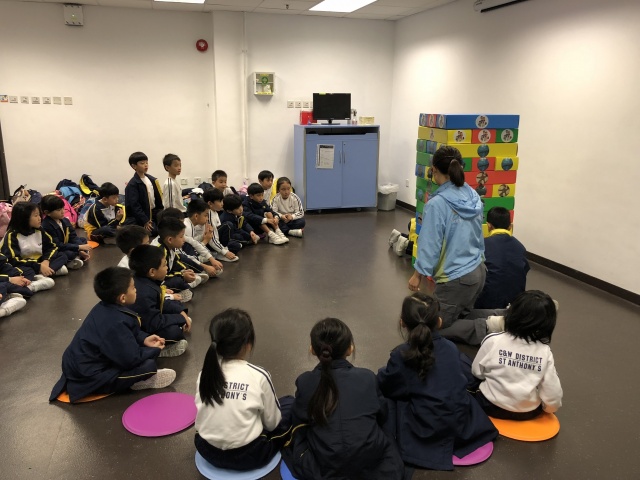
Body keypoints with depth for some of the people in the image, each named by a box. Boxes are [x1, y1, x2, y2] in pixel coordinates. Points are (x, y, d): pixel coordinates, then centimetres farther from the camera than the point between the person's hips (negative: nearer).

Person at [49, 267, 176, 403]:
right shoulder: (115, 323, -30)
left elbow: (130, 333, 16)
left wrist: (144, 339, 1)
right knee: (148, 365, -20)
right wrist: (155, 350, -9)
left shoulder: (105, 308, -2)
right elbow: (132, 359, -26)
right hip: (89, 379, -10)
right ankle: (139, 382, 5)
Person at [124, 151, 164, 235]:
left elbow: (158, 199, 14)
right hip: (140, 220, -6)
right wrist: (145, 221, -22)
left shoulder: (152, 180, 7)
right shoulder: (132, 184, -13)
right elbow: (134, 205, -18)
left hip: (153, 215, 7)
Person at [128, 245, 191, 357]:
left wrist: (181, 311, -3)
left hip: (147, 320, 11)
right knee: (173, 331, -31)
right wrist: (180, 319, -20)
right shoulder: (145, 294, -35)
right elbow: (154, 323, -32)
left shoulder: (145, 281, -5)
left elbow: (162, 303, 9)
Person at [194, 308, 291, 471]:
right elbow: (272, 423, -5)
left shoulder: (205, 372, -5)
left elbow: (200, 415, 3)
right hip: (248, 456, -5)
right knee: (290, 405, 15)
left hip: (208, 451, 5)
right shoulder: (259, 376, -16)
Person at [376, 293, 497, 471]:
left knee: (386, 399, 12)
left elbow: (384, 386, -3)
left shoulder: (401, 356, -16)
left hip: (427, 433, -4)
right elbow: (468, 373, 13)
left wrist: (384, 372, 19)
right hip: (463, 425, 5)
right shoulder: (450, 347, -3)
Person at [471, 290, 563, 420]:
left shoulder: (493, 341, -17)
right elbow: (553, 392, -8)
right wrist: (550, 406, 15)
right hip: (529, 412, 2)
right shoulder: (545, 352, -13)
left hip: (492, 407, -1)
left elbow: (477, 372, -3)